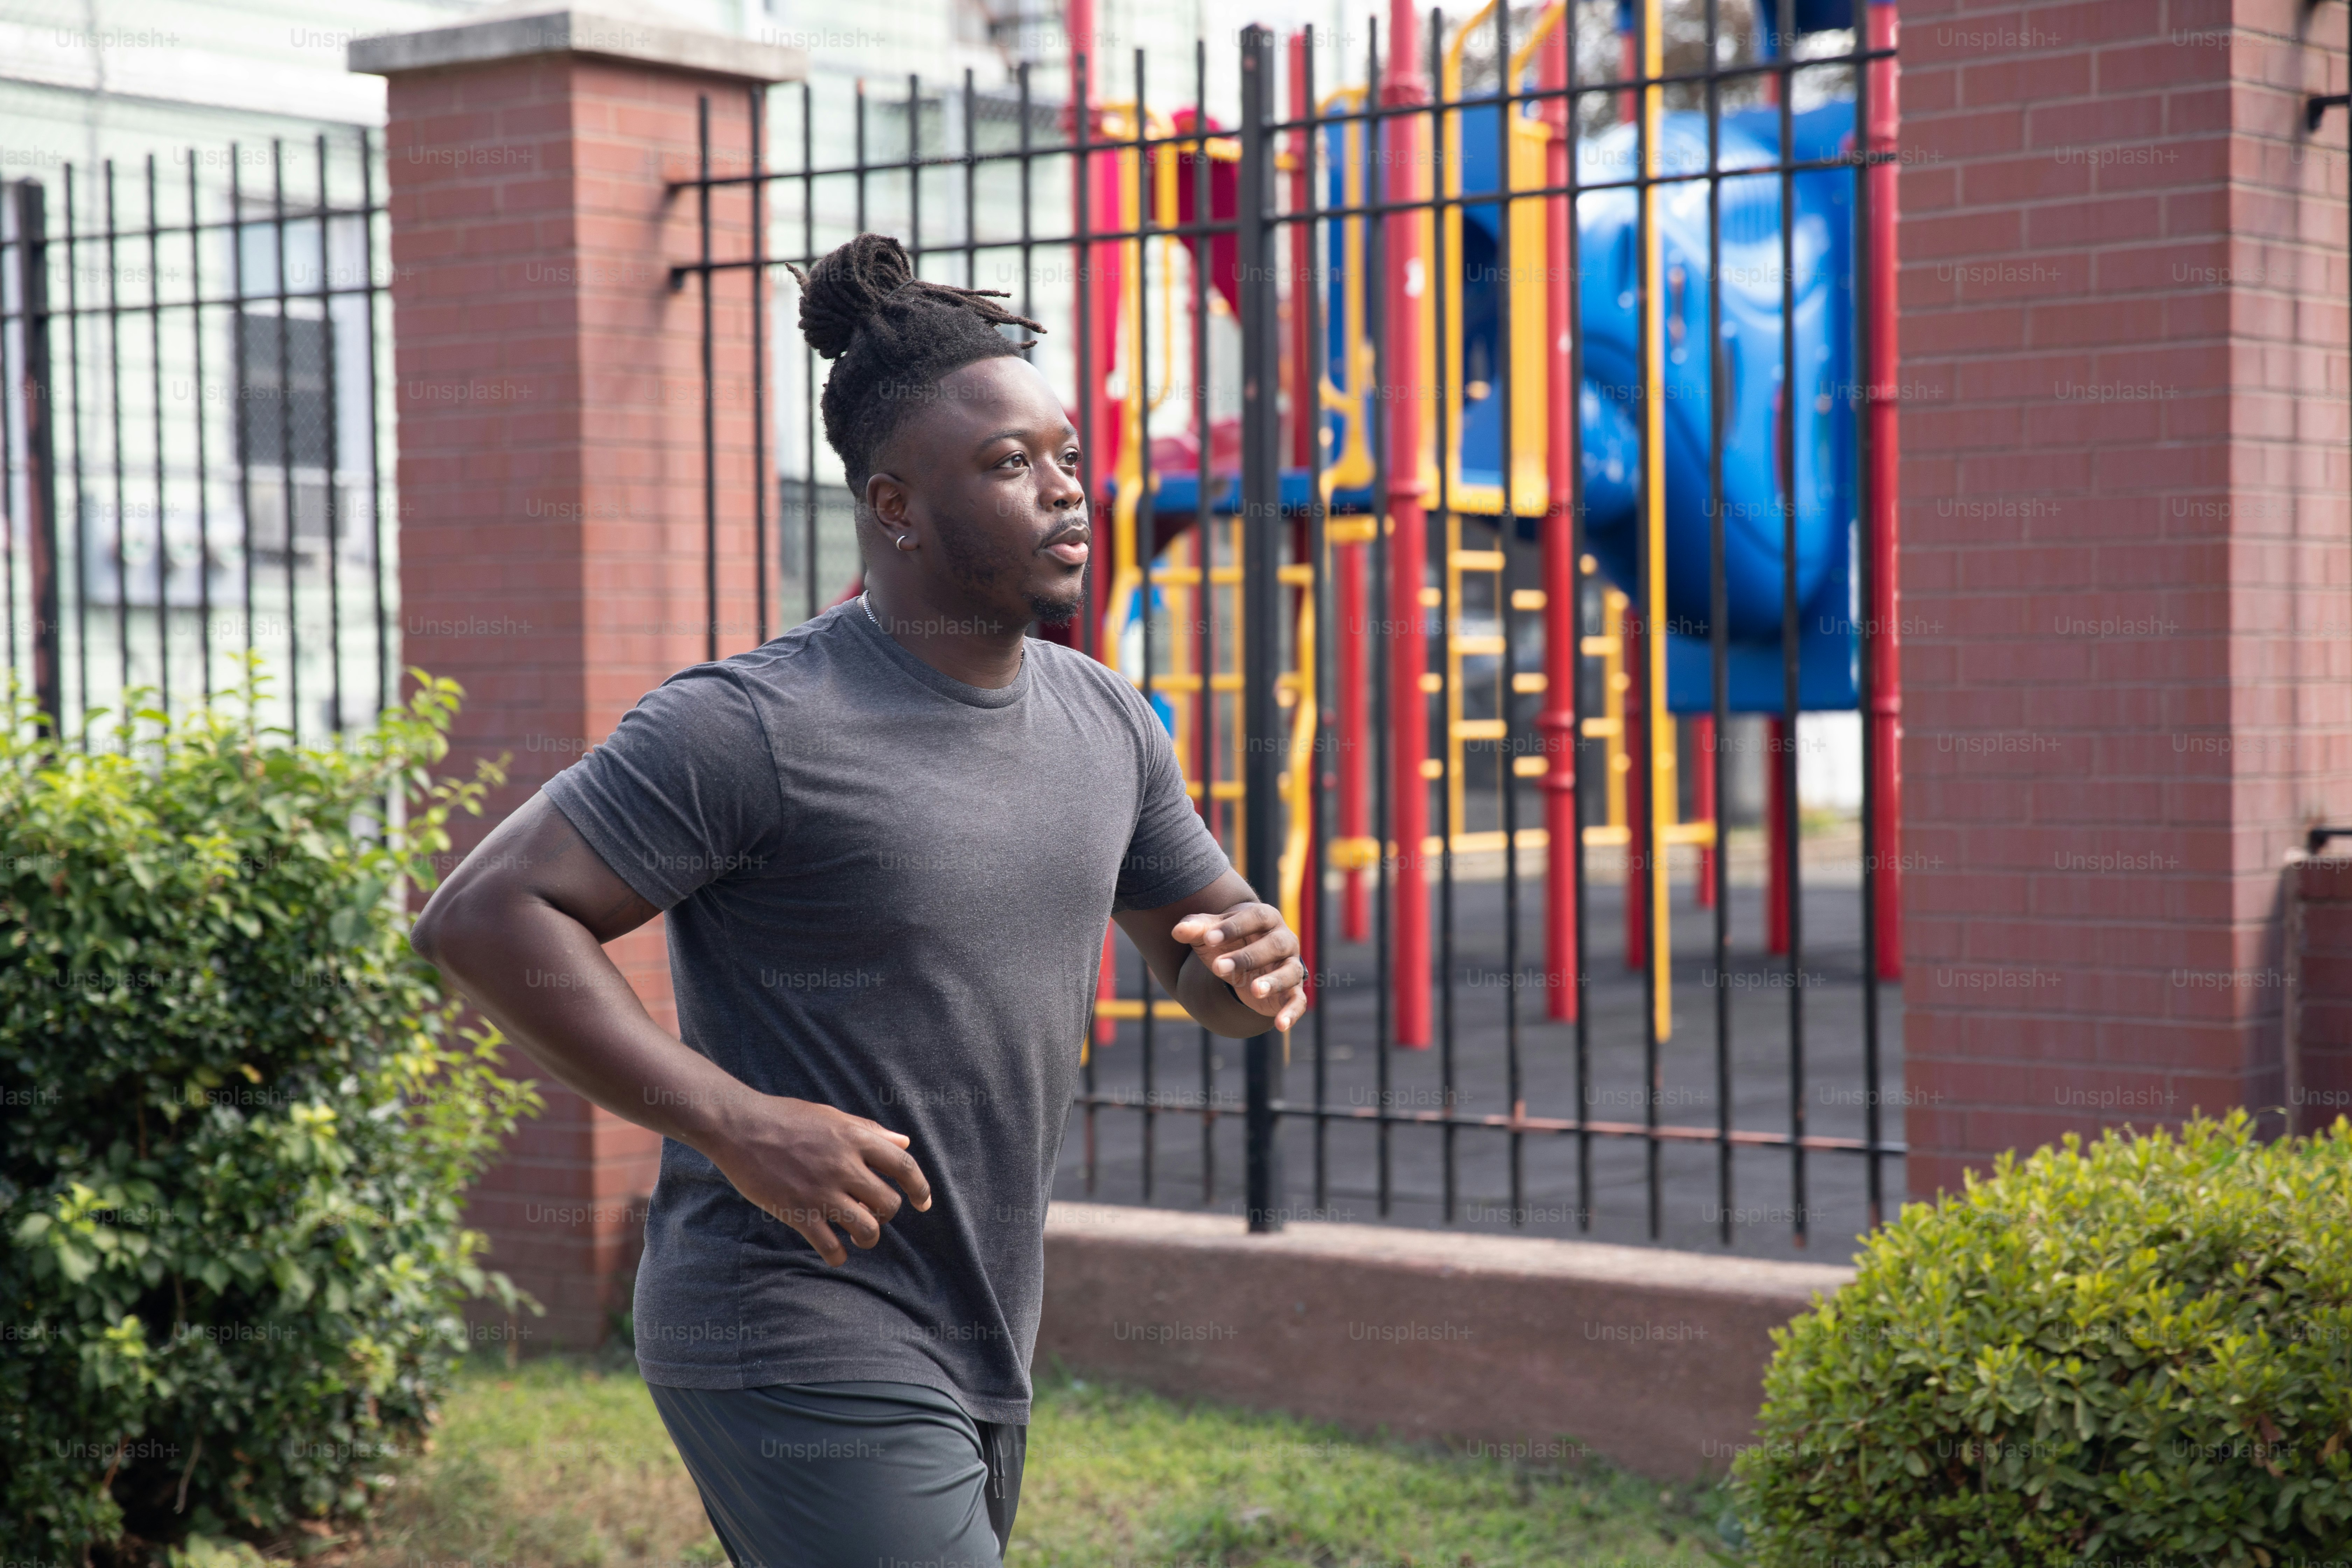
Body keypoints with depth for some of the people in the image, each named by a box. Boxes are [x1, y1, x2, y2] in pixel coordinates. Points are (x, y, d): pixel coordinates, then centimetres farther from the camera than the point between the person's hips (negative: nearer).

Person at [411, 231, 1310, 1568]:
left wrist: (1254, 966, -6)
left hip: (981, 1358, 8)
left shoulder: (1105, 722, 7)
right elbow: (486, 917, -18)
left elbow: (1198, 947, 20)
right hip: (804, 1353, -8)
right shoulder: (757, 728, -16)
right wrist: (736, 1124, -25)